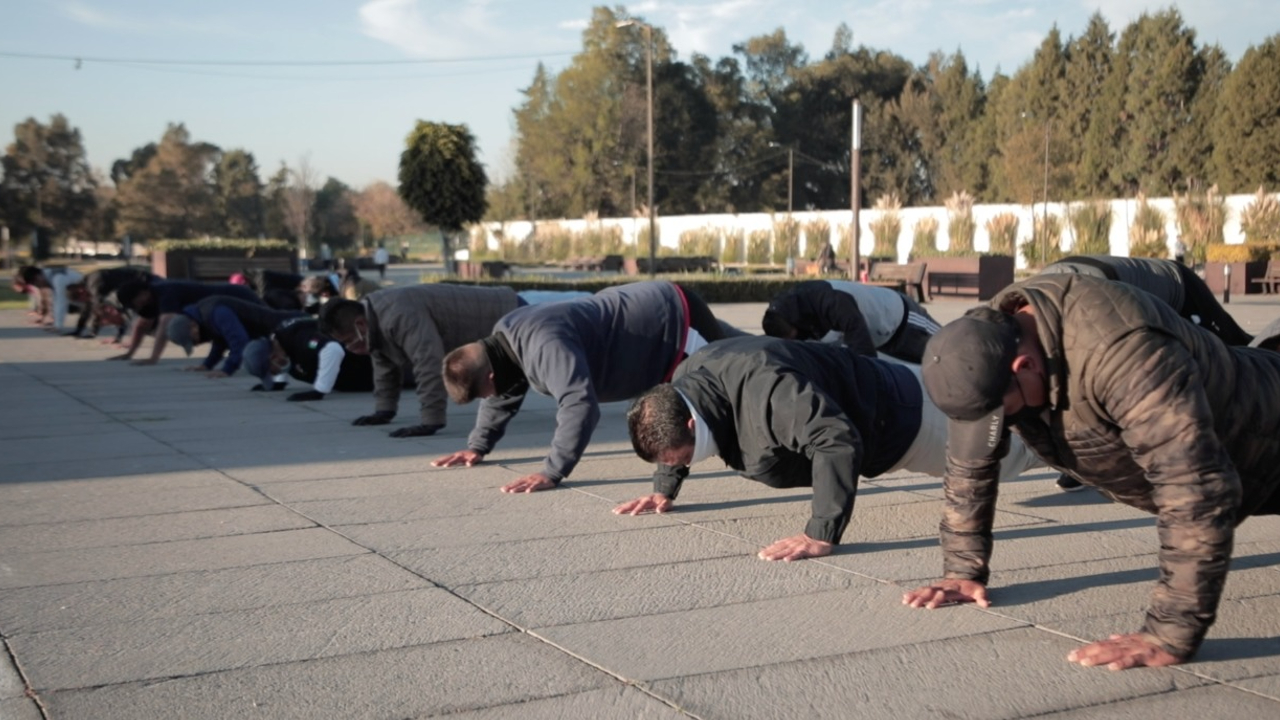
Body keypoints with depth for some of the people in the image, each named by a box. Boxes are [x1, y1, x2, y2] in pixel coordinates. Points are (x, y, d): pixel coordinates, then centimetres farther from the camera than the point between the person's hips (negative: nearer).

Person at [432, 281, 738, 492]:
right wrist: (478, 445, 7)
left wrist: (551, 472, -50)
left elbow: (579, 404, -50)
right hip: (646, 312, 9)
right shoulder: (503, 337, -7)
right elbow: (505, 394, 11)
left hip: (675, 317, -9)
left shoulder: (544, 344, -40)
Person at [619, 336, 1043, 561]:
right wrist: (664, 490, 4)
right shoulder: (685, 382, -17)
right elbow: (671, 433, 7)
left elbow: (838, 440, -52)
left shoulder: (762, 388, -46)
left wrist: (822, 535, -53)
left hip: (901, 414, -8)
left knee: (1005, 452, 17)